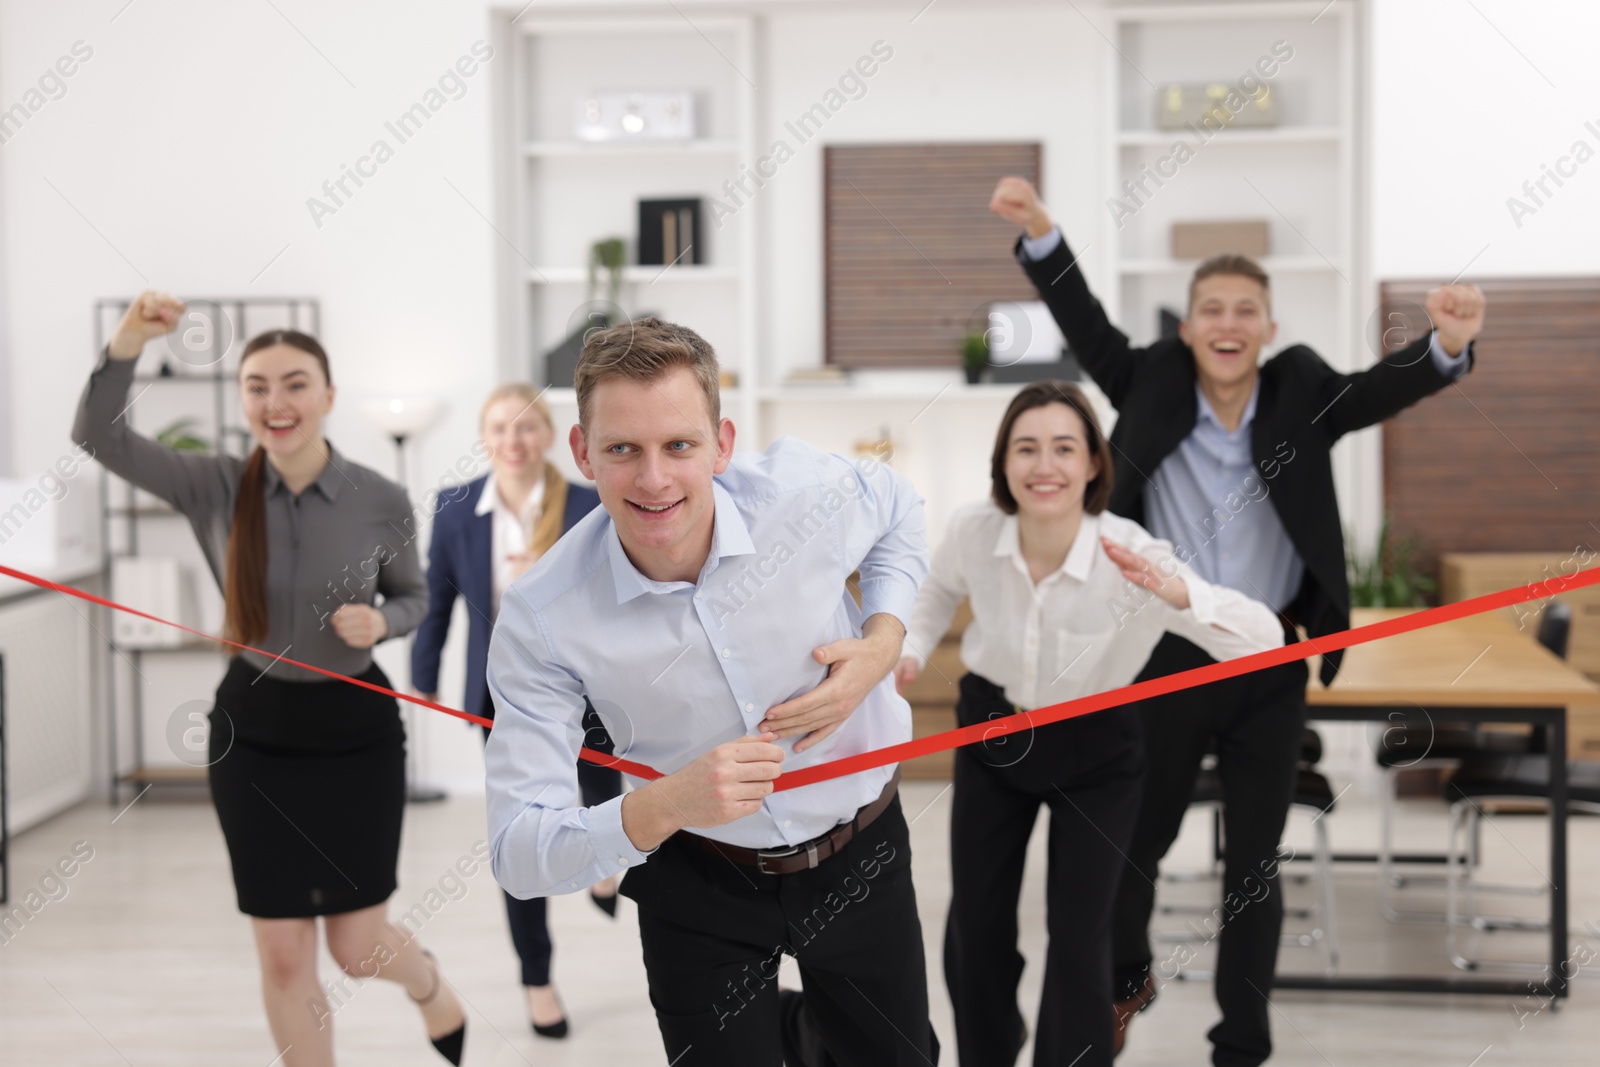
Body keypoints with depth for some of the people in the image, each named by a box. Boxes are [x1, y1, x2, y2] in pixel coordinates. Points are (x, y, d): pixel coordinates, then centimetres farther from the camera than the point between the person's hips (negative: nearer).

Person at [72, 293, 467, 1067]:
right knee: (283, 958, 5)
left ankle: (428, 981, 43)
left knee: (356, 949, 6)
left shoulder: (381, 500, -11)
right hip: (253, 730, 1)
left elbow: (412, 595, 5)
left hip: (353, 728, -1)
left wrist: (379, 620, -18)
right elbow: (98, 437, -19)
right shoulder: (217, 487, -9)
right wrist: (127, 342, -34)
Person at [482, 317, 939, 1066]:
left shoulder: (807, 488, -22)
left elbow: (897, 511, 5)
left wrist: (882, 643, -13)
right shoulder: (541, 618, -26)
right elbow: (517, 855, -26)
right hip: (699, 889, -2)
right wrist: (662, 808, -44)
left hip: (862, 857, 2)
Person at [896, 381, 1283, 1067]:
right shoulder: (974, 531, -21)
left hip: (1095, 753, -2)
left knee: (1078, 940, -5)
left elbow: (1265, 639, -37)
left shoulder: (1130, 556, -30)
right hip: (991, 731, 3)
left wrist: (1177, 594, -53)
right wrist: (912, 651, -10)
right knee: (975, 929, 11)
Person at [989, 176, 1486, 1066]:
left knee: (1255, 866, 10)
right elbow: (1089, 329, -11)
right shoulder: (1154, 387, -4)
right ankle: (1128, 979, 43)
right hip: (1168, 658, 0)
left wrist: (1450, 345, -40)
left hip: (1271, 665, 0)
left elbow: (1389, 385, -19)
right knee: (1132, 845, 14)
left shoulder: (1303, 394, -5)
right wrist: (1041, 235, -26)